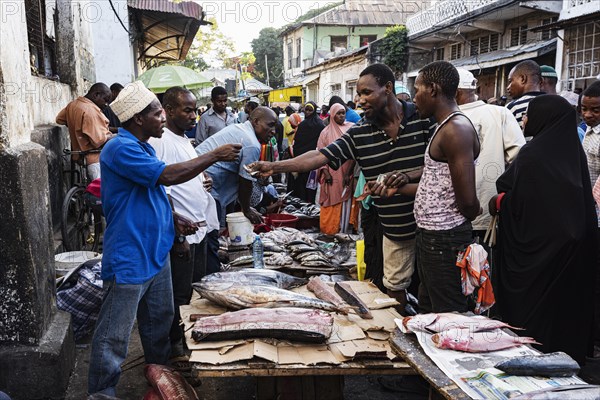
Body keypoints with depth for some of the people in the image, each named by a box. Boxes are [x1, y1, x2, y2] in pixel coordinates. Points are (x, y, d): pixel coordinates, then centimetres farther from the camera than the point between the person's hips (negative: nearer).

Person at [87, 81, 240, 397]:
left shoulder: (143, 147, 12)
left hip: (156, 252, 10)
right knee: (114, 335, 2)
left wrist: (173, 220, 6)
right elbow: (168, 176, -27)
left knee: (159, 322, 22)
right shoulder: (121, 149, -19)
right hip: (129, 258, -10)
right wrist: (216, 156, -19)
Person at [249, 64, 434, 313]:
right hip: (394, 227, 3)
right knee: (394, 285, 13)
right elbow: (320, 157, -7)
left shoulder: (423, 118, -10)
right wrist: (275, 167, -15)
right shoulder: (359, 133, -2)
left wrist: (407, 176, -25)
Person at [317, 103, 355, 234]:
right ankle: (328, 231, 9)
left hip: (347, 173, 0)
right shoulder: (326, 132, 4)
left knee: (344, 203, 2)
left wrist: (349, 173, -6)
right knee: (331, 204, 1)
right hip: (332, 174, 0)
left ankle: (342, 231, 8)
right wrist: (325, 172, -9)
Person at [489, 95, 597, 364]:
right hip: (573, 250, 7)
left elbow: (518, 202, -24)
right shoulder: (573, 150, 1)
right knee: (566, 306, 19)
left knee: (530, 312, 8)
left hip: (536, 245, -7)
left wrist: (497, 202, -5)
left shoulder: (533, 154, -20)